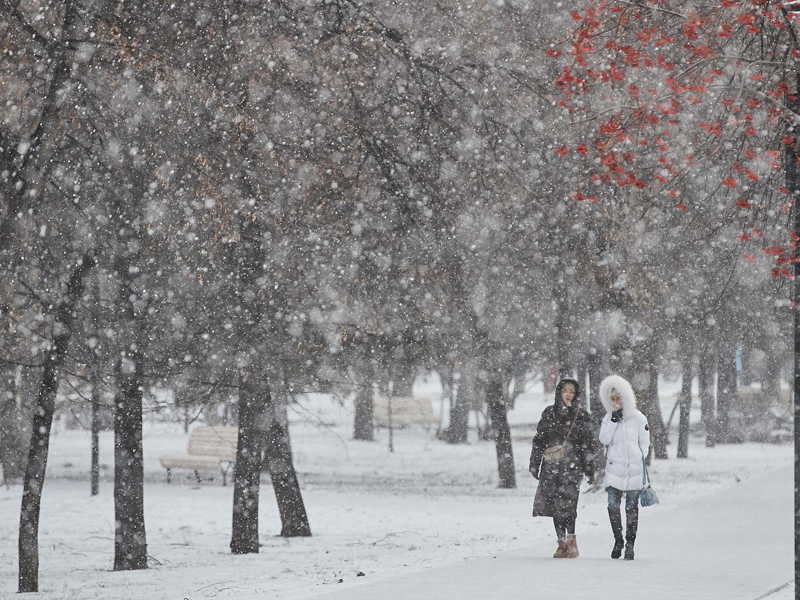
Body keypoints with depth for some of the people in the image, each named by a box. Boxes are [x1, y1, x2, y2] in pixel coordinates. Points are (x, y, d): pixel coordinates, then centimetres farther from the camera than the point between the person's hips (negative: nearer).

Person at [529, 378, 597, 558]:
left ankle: (571, 541, -11)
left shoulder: (581, 416, 6)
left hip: (572, 465, -3)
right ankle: (562, 543, 8)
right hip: (551, 466, 3)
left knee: (567, 502, -17)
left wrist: (589, 469, 4)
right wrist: (534, 464, 11)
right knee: (554, 503, 0)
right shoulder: (549, 413, 11)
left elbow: (588, 444, 8)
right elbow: (539, 440, 15)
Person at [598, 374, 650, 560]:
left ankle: (630, 544, 7)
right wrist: (614, 421, -9)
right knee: (613, 506, -4)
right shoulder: (609, 418, 9)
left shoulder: (638, 418, 2)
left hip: (634, 470, -2)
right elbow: (604, 440, -2)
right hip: (614, 469, 2)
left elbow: (644, 444, 6)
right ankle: (618, 541, 13)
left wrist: (640, 461, 0)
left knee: (632, 508, 0)